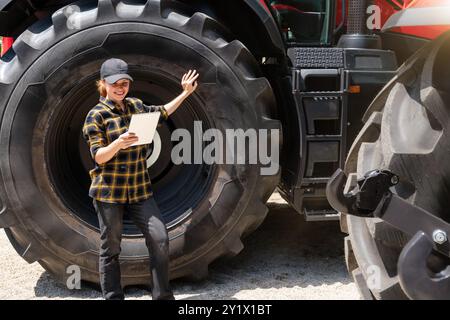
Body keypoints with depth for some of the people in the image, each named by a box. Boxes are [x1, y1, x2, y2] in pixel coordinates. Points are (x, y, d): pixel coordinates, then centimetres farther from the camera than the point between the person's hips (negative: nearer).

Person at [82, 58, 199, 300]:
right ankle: (113, 297, 19)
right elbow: (98, 157, -13)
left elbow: (162, 112, 29)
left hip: (140, 189, 5)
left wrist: (185, 93, 29)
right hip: (109, 192, -5)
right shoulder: (96, 115, -7)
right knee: (110, 249, 4)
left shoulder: (135, 105, 10)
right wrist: (118, 143, -31)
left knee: (160, 239, -3)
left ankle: (163, 296, 11)